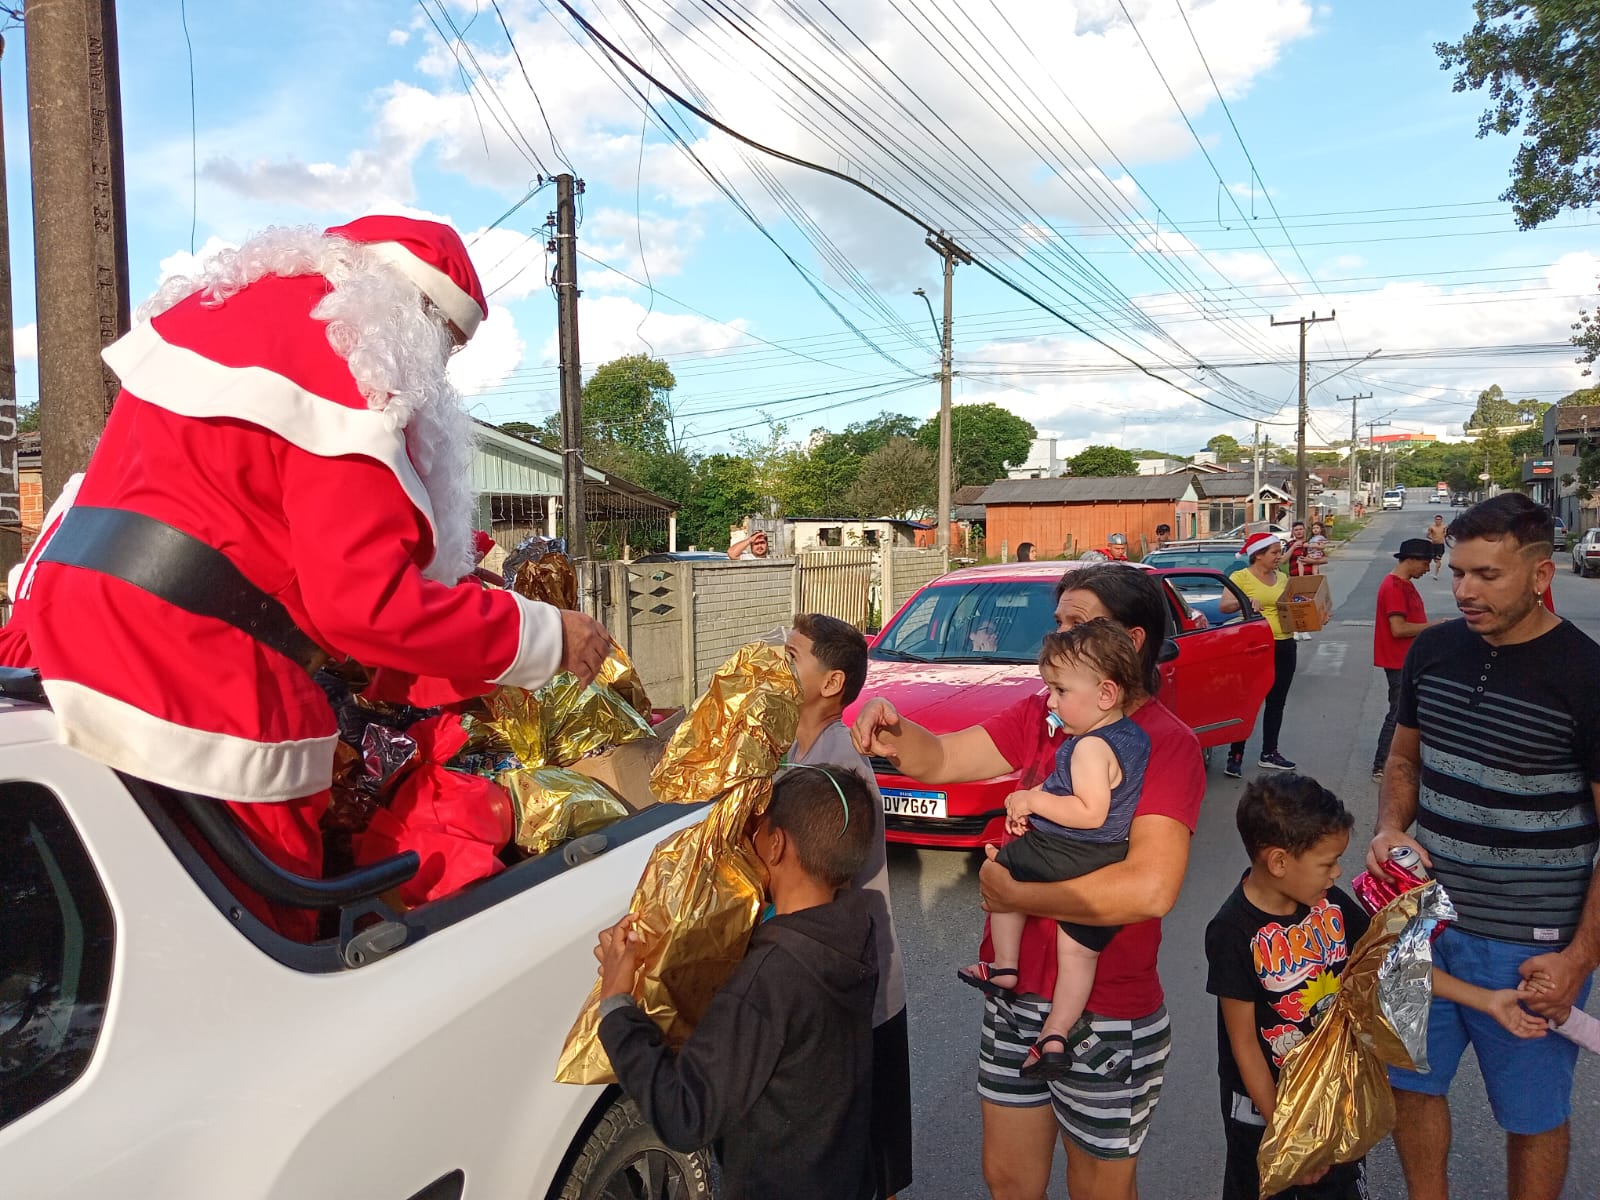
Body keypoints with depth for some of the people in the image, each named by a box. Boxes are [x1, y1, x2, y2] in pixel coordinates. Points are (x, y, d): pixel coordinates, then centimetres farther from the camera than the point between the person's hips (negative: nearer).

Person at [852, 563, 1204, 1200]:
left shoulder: (1166, 743, -20)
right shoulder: (1040, 717, 0)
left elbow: (1150, 889, -32)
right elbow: (938, 759, -1)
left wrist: (1013, 894, -23)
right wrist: (895, 733, -24)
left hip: (1106, 1017, -6)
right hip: (1016, 995, 6)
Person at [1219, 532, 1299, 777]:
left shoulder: (1282, 578, 13)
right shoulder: (1241, 577, -6)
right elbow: (1223, 606, -17)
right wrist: (1246, 601, -33)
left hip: (1284, 646, 7)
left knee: (1276, 702, 13)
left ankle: (1269, 753, 24)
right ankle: (1235, 757, 1)